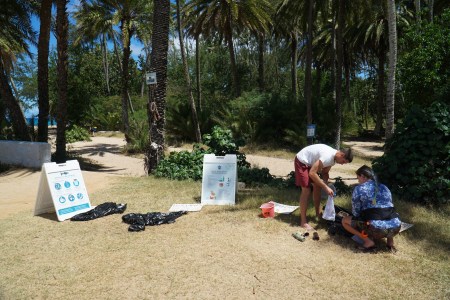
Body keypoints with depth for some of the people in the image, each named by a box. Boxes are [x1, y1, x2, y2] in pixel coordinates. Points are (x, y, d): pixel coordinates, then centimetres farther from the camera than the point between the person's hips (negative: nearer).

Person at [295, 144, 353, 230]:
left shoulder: (333, 157, -3)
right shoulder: (328, 156, -33)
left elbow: (325, 173, 8)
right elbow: (312, 173, -34)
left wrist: (326, 185, -9)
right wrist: (326, 187, -30)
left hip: (311, 162, 10)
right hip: (302, 161, -9)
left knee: (318, 187, 11)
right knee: (306, 190, -11)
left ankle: (318, 213, 29)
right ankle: (303, 222, -5)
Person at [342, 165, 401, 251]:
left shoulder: (359, 189, 1)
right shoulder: (384, 187, 19)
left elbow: (355, 212, 3)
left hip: (376, 229, -6)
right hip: (396, 228, 6)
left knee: (344, 220, 14)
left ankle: (368, 241, 1)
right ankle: (390, 239, 17)